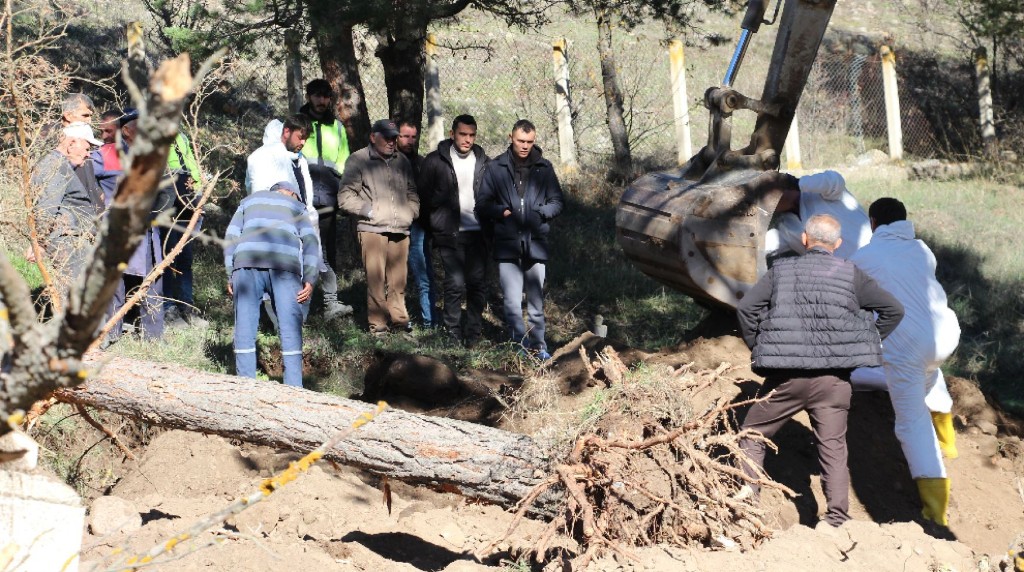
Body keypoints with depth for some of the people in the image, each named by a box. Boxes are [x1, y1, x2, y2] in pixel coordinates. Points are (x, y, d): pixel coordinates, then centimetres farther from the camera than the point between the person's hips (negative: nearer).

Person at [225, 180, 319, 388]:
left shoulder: (250, 200, 30)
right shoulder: (297, 206, 27)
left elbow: (231, 236, 17)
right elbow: (310, 241, 11)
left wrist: (230, 275, 14)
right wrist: (310, 280, 5)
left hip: (247, 263, 1)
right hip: (285, 265, -1)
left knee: (245, 330, 2)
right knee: (290, 330, 1)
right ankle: (293, 388, -4)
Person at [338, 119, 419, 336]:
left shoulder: (402, 161, 19)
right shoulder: (358, 160, 3)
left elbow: (412, 193, 29)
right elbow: (345, 197, -1)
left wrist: (410, 212, 12)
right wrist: (370, 210, -6)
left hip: (400, 230, 4)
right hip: (372, 229, -4)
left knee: (398, 281, 4)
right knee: (375, 279, -7)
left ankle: (399, 320, 13)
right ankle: (378, 324, -1)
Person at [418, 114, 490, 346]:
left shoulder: (483, 162, 7)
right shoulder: (435, 161, -2)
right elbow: (423, 196, 4)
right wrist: (434, 226, 5)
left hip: (478, 233, 3)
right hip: (450, 234, -3)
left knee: (478, 283, 3)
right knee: (455, 284, -7)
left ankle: (473, 333, 13)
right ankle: (453, 333, 6)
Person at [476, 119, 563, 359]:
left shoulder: (544, 167, 8)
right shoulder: (496, 167, 5)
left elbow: (557, 202, 11)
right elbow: (482, 203, 7)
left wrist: (541, 212, -7)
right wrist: (502, 212, -10)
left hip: (536, 244, 1)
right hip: (507, 244, -1)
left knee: (536, 302, 9)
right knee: (512, 302, -7)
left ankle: (538, 346, 19)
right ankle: (522, 346, -1)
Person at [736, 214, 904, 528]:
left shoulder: (782, 270, 3)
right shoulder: (851, 274, 4)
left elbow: (746, 307, -4)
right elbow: (893, 310, 6)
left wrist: (758, 347, 8)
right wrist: (865, 344, 15)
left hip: (786, 376, -1)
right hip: (834, 379, 1)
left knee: (753, 434, 15)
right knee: (833, 448, 8)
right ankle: (838, 520, 3)